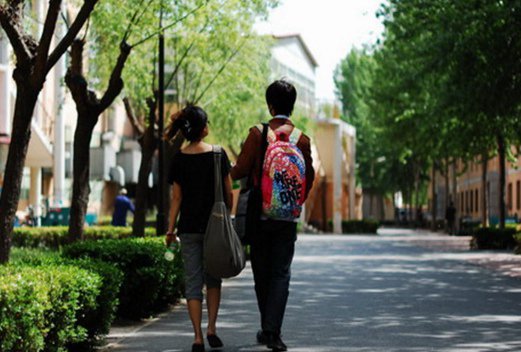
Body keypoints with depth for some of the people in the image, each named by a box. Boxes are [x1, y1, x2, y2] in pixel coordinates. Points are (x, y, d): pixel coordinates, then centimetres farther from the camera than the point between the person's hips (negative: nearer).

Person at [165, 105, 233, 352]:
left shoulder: (179, 160, -3)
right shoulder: (218, 155, -5)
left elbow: (176, 198, -3)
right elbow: (228, 194, -2)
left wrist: (171, 229, 3)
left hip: (189, 227, 0)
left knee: (193, 281, 4)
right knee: (213, 278, 16)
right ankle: (211, 330, 7)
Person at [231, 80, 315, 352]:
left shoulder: (257, 134, -7)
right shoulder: (302, 139, -1)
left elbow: (240, 170, -10)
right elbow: (309, 179, 4)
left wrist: (228, 173, 12)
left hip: (260, 214, -1)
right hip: (287, 217, 1)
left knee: (262, 273, 12)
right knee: (281, 274, 3)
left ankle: (267, 329, 21)